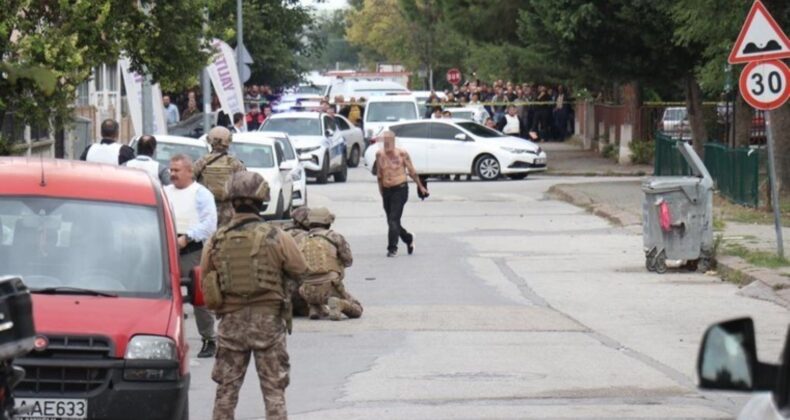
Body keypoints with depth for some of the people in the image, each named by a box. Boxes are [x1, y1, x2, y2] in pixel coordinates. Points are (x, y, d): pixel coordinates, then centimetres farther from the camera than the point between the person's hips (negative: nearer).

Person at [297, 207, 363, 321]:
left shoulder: (300, 241, 11)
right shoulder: (335, 237, 3)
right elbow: (348, 261, 10)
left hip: (308, 292, 4)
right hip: (330, 288, -4)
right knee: (356, 310, 17)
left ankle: (314, 308, 8)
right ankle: (338, 304, -14)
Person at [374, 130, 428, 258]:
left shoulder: (402, 154, -7)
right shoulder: (380, 154, 2)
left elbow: (412, 171, 2)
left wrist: (420, 186, 10)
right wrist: (381, 191, 13)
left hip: (400, 189, -5)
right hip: (387, 190, 5)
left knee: (394, 219, -15)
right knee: (391, 221, 10)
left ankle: (392, 248, -14)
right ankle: (409, 239, 33)